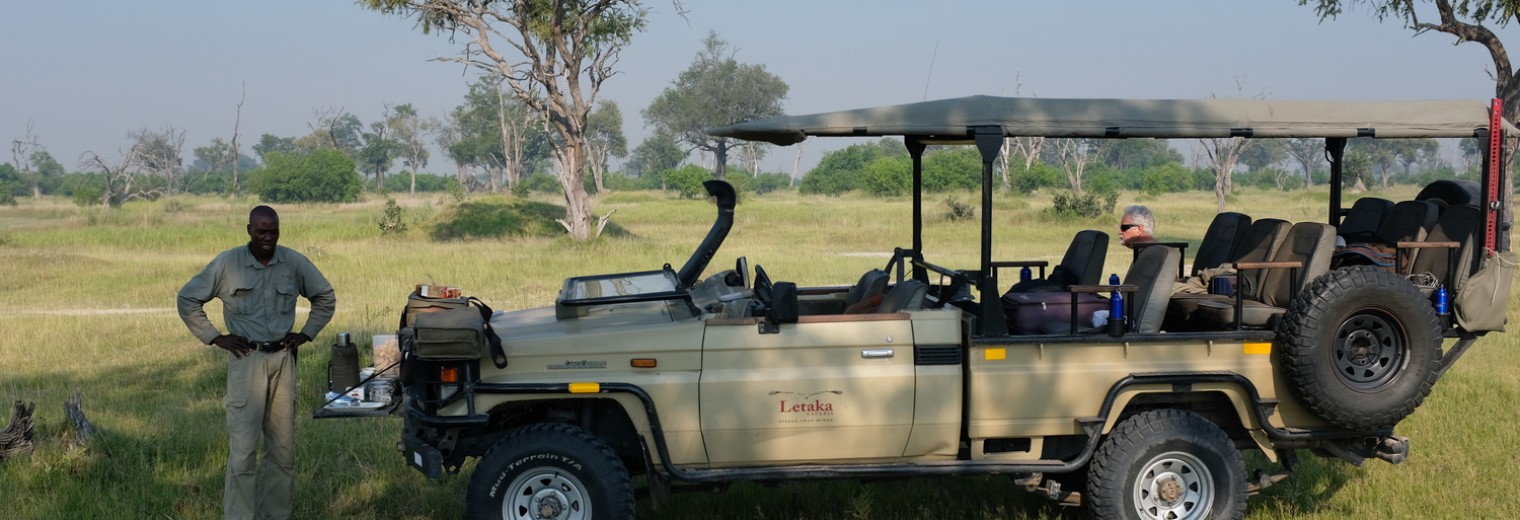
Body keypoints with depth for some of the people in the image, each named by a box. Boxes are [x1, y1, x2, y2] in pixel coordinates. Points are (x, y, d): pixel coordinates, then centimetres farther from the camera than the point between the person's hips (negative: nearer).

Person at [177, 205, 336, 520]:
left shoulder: (294, 263, 1)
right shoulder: (227, 263, -5)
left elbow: (326, 298, 16)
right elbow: (187, 300, 4)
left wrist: (306, 334, 6)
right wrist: (215, 338, -2)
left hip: (283, 360, 3)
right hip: (246, 361, -3)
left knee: (283, 448, 9)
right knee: (243, 449, -7)